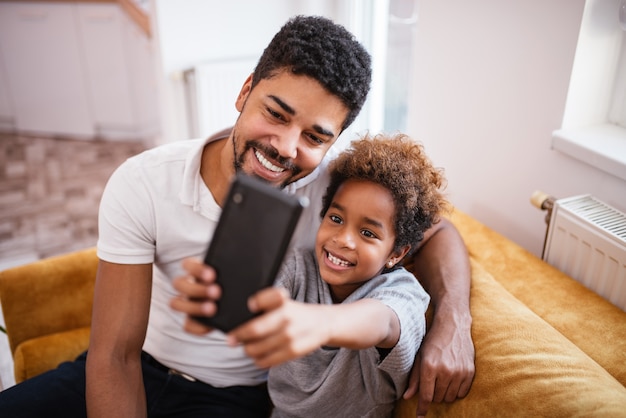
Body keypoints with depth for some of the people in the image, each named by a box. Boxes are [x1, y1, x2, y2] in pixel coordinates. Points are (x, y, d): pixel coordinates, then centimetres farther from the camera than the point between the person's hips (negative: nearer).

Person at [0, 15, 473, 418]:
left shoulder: (336, 179, -21)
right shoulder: (142, 185, -21)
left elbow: (436, 230, -9)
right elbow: (114, 357, -19)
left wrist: (453, 320, -29)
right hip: (137, 367, 1)